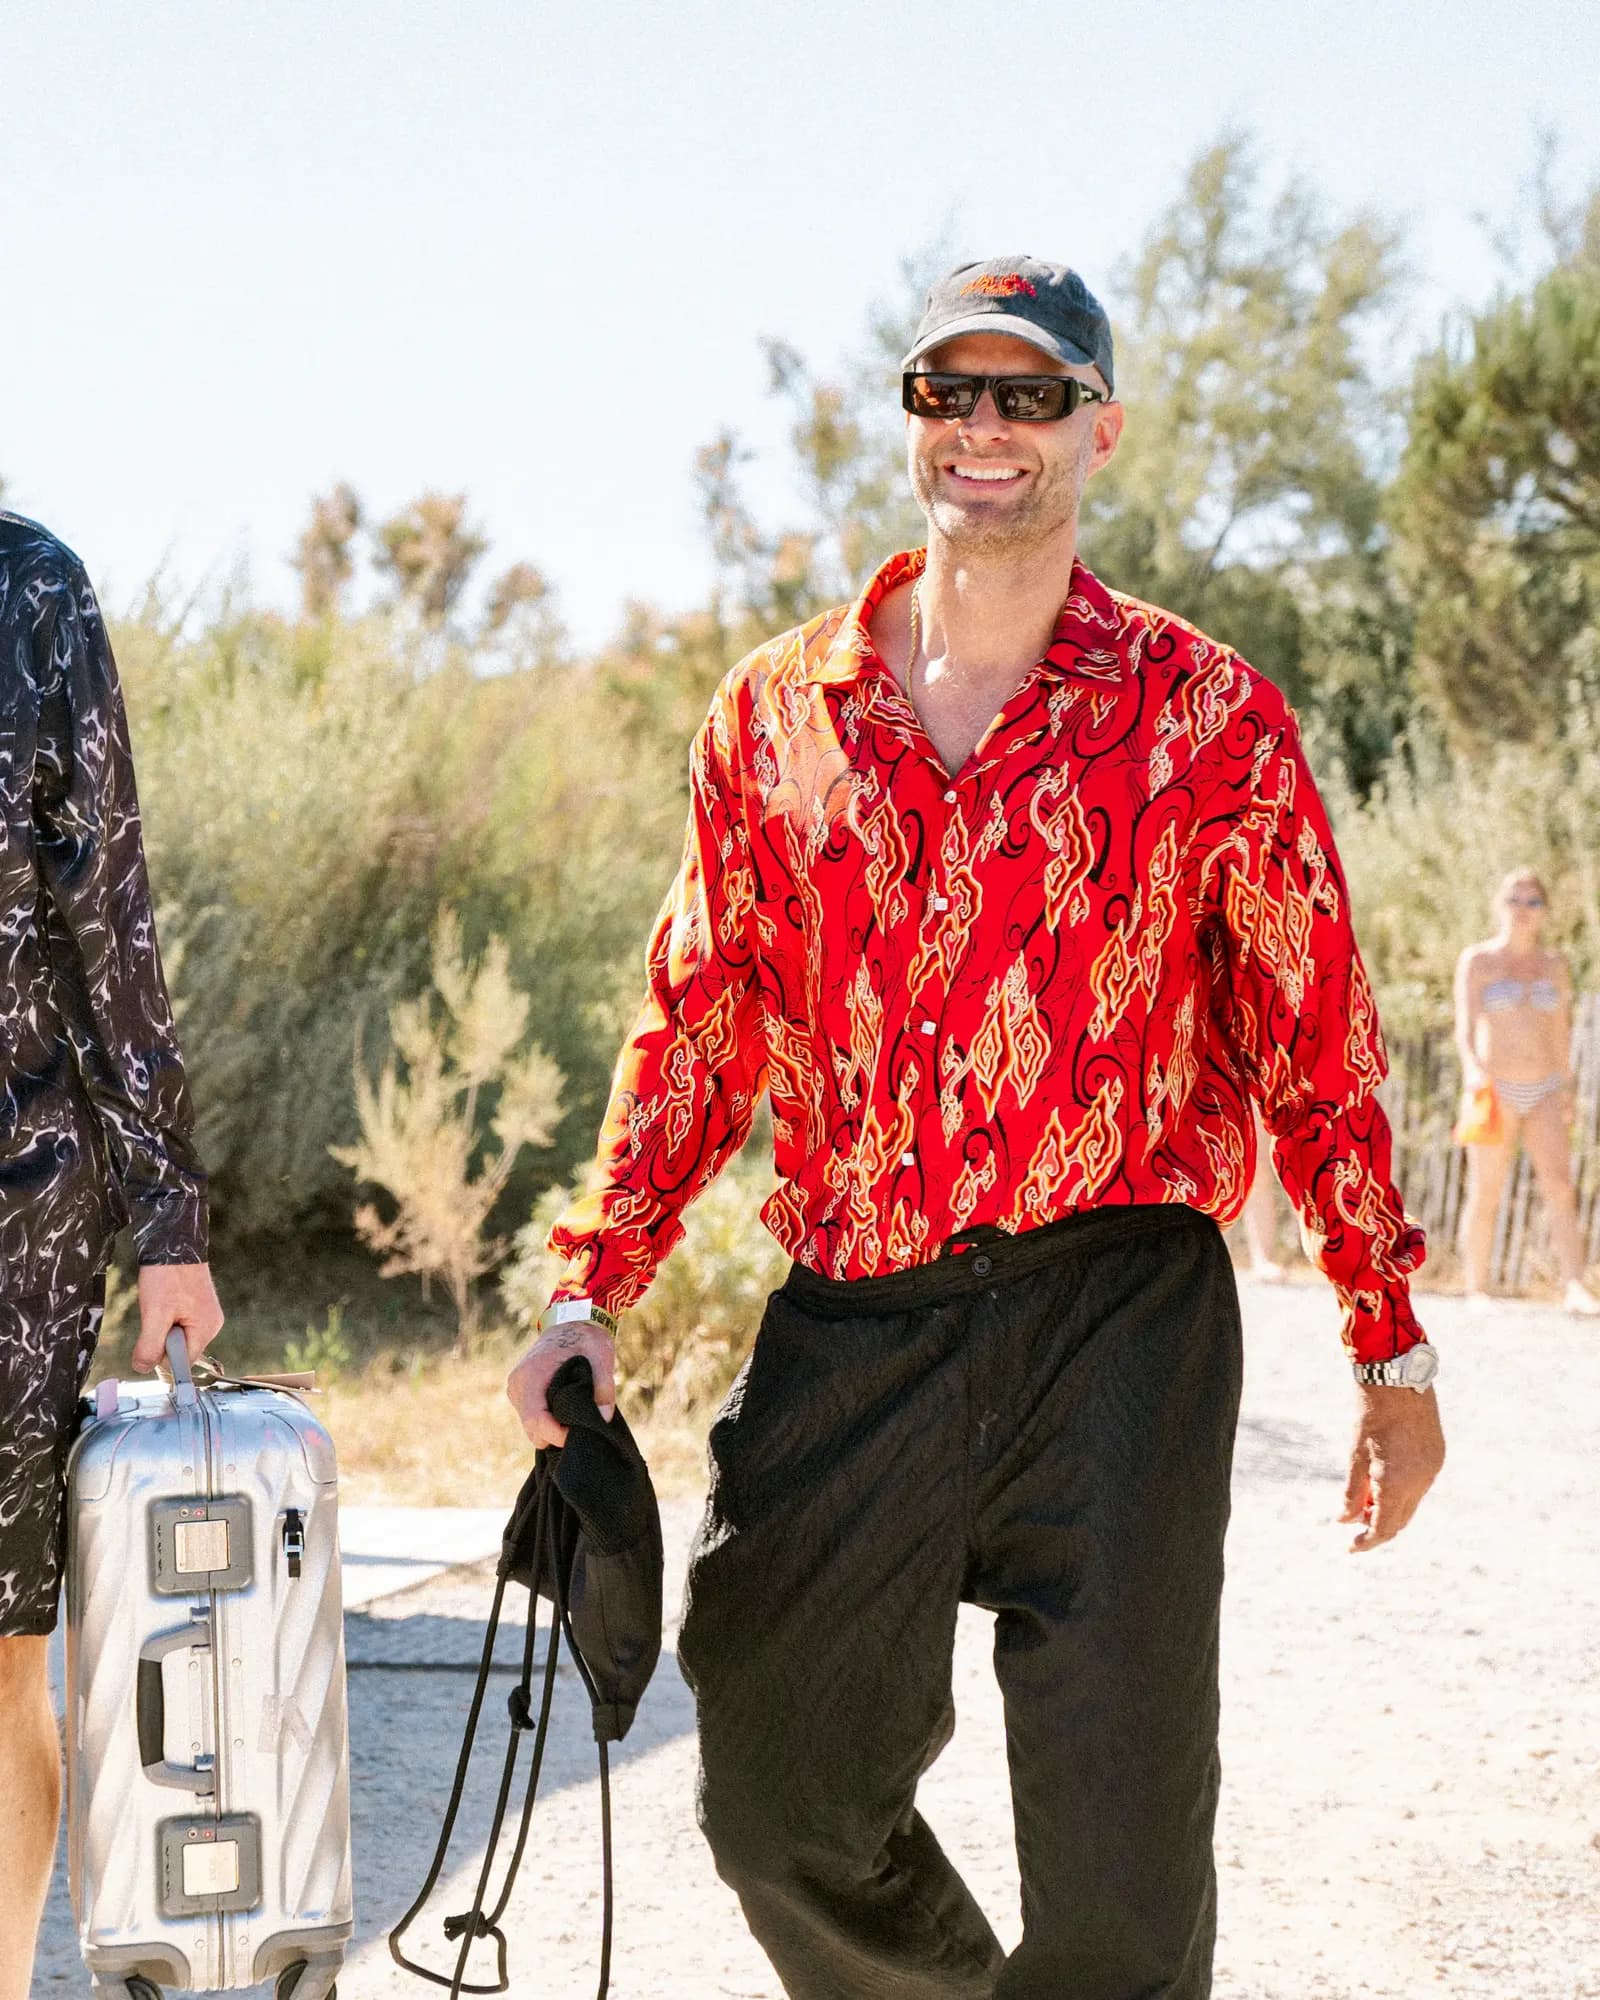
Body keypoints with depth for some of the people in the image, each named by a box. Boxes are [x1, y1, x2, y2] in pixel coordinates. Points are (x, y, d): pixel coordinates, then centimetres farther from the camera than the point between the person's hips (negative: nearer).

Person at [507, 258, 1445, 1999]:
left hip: (1116, 1314, -3)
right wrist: (592, 1289, 6)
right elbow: (697, 1024, 14)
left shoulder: (1206, 720, 1)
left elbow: (1316, 1045, 6)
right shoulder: (775, 713, 9)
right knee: (782, 1801, 9)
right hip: (849, 1322, 3)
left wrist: (1391, 1347, 7)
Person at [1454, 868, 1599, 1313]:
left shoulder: (1554, 965, 11)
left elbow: (1561, 1032, 17)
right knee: (1485, 1195, 0)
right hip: (1496, 1092, -3)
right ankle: (1477, 1290, 10)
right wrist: (1472, 1068, -28)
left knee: (1560, 1187, -12)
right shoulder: (1478, 961, 0)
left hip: (1545, 1092, 3)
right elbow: (1465, 1027, -10)